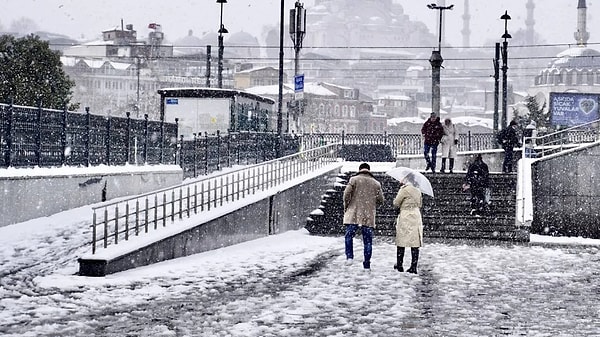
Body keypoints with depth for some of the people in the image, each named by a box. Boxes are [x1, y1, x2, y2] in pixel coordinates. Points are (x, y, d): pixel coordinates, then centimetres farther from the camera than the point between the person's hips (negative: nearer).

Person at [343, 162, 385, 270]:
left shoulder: (354, 180, 1)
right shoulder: (376, 183, 9)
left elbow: (347, 194, -8)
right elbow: (380, 200, 7)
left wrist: (346, 207, 6)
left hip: (354, 214, -2)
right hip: (369, 216, 2)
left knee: (349, 236, 8)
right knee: (368, 240, 7)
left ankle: (349, 257, -8)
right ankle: (367, 264, 8)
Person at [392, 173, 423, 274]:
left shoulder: (405, 190, -10)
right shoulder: (418, 191, 9)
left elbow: (396, 203, -4)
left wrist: (400, 189, 8)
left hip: (405, 219, -5)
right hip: (417, 218, 5)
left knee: (401, 243, 6)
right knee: (415, 243, 2)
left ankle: (399, 265, 10)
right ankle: (414, 267, 1)